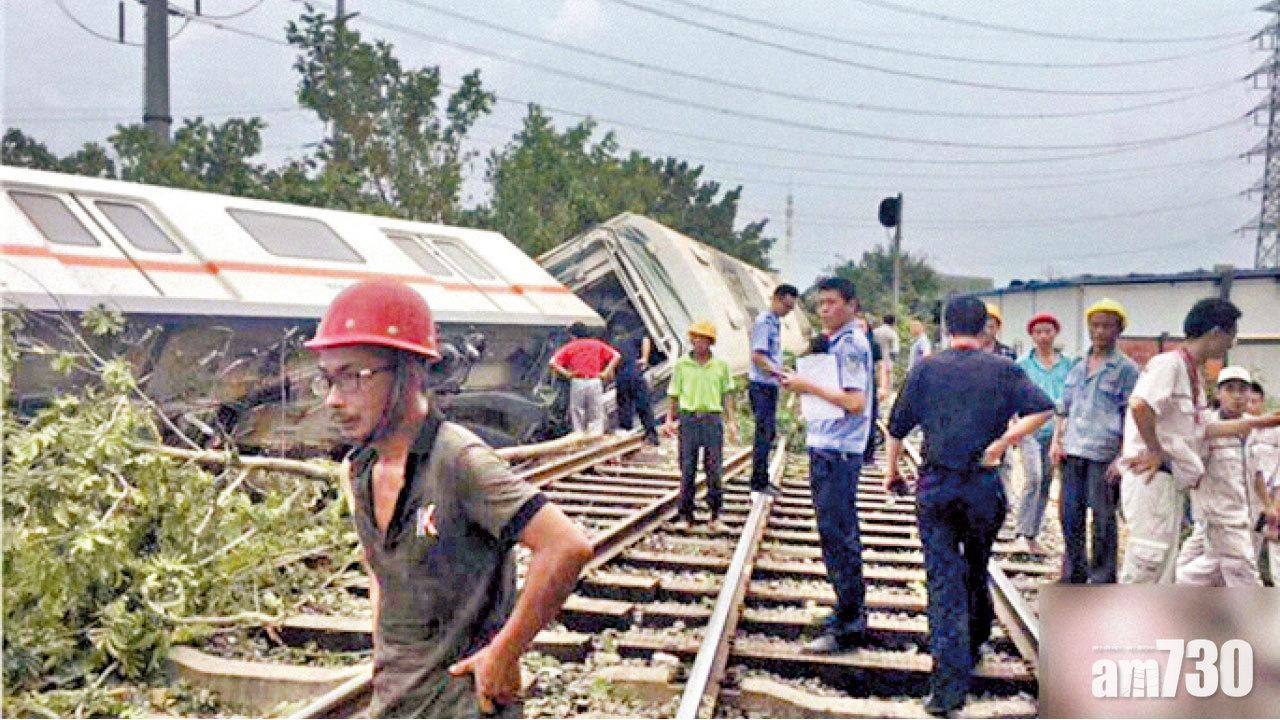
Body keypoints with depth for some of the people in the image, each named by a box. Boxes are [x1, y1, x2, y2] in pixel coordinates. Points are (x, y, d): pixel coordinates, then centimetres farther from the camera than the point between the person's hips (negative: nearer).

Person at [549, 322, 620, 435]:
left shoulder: (570, 346, 8)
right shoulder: (597, 344, 12)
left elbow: (552, 363, -3)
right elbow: (616, 356, 4)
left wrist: (566, 373, 2)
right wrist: (606, 372, 3)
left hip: (577, 382, -1)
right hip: (595, 382, 1)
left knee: (577, 416, 7)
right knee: (596, 416, 6)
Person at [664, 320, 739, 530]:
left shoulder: (721, 365, 6)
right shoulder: (682, 364, 4)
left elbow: (726, 394, 11)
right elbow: (674, 394, 9)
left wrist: (731, 422, 6)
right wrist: (669, 420, 2)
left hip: (713, 420, 0)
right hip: (688, 419, 0)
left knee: (714, 469, 0)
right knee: (687, 469, 2)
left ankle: (715, 517, 9)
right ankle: (685, 515, 11)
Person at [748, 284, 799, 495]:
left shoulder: (775, 322, 14)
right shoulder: (765, 322, -15)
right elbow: (758, 356, -22)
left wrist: (781, 374, 16)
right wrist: (779, 373, -27)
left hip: (771, 385, 10)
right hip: (762, 385, -10)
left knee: (769, 433, 14)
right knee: (764, 433, -6)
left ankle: (761, 479, 22)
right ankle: (759, 482, 1)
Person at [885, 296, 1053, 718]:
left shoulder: (926, 369, 3)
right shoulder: (1003, 370, 2)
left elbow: (897, 426, 6)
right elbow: (1044, 409, -12)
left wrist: (892, 470, 19)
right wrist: (1002, 443, -10)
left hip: (936, 484, -1)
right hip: (985, 485, 1)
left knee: (944, 581, -1)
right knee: (977, 570, 23)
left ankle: (948, 685, -9)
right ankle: (973, 648, 40)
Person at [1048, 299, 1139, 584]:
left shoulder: (1126, 368, -1)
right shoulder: (1078, 368, 16)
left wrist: (1123, 457, -13)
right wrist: (1056, 440, 10)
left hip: (1104, 454, -5)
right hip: (1073, 453, 5)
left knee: (1103, 519, 0)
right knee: (1070, 515, 9)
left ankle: (1102, 579, 10)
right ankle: (1074, 574, 22)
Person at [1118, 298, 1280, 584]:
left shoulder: (1192, 373, 16)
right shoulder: (1169, 364, -14)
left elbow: (1202, 429, 23)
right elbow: (1140, 406, -29)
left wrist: (1257, 422, 26)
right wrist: (1156, 451, -18)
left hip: (1172, 479, 10)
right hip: (1152, 476, -10)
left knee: (1165, 562, 14)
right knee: (1149, 558, -11)